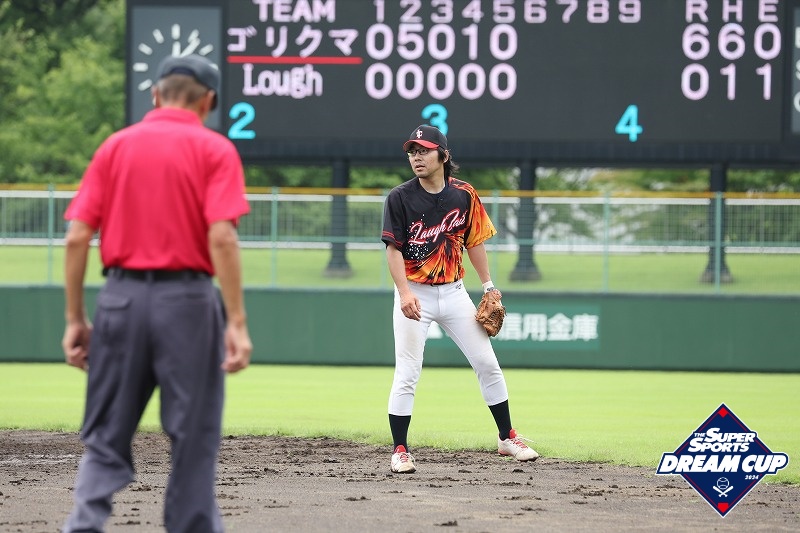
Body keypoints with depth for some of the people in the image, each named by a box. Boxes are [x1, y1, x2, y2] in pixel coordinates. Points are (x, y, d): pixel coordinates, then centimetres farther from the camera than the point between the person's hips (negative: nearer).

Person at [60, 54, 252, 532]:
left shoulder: (115, 147, 9)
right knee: (194, 439, 6)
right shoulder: (213, 148, -1)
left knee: (106, 439, 8)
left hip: (121, 299, 3)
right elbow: (221, 237, -12)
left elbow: (77, 237, 2)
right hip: (187, 300, -3)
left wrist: (75, 320, 8)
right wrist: (236, 323, -13)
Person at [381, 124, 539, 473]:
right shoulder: (400, 198, -9)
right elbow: (393, 249, -13)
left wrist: (488, 286, 6)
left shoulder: (464, 194, 0)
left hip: (454, 292, 3)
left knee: (487, 364, 5)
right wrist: (404, 292, -25)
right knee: (407, 374, -7)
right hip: (415, 294, -3)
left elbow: (474, 241, 11)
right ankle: (400, 450, 2)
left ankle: (507, 438, 17)